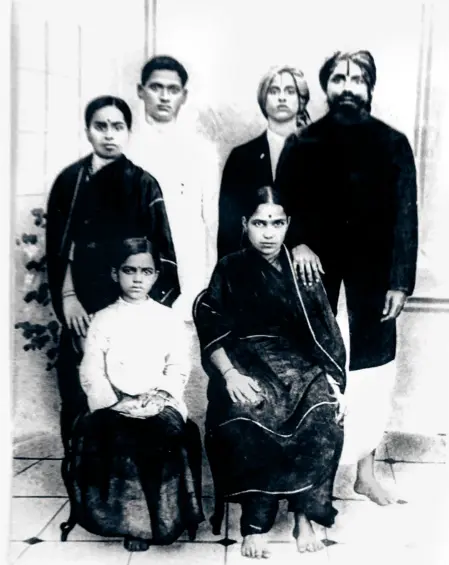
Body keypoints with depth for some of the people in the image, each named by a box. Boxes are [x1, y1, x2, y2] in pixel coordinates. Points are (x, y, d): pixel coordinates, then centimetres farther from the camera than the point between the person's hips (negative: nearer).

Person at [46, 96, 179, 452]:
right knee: (77, 398, 3)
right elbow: (58, 247, 7)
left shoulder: (142, 185, 2)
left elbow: (161, 253, -3)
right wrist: (67, 297, -5)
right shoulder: (70, 181, 9)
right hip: (81, 311, 2)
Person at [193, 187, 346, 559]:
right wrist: (229, 374, -19)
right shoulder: (230, 270, 3)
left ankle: (304, 514, -14)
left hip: (299, 361, 2)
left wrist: (335, 382, -6)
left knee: (325, 415, -29)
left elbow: (326, 333, 6)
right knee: (248, 417, -34)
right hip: (246, 360, -2)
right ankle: (255, 523, -20)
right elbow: (211, 331, -3)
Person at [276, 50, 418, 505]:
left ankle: (366, 472, 23)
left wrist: (400, 281, -6)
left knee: (371, 375, 7)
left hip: (373, 276, 1)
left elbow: (405, 217, 0)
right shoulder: (304, 143, 6)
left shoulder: (393, 144, 4)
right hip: (318, 272, 0)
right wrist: (297, 243, -17)